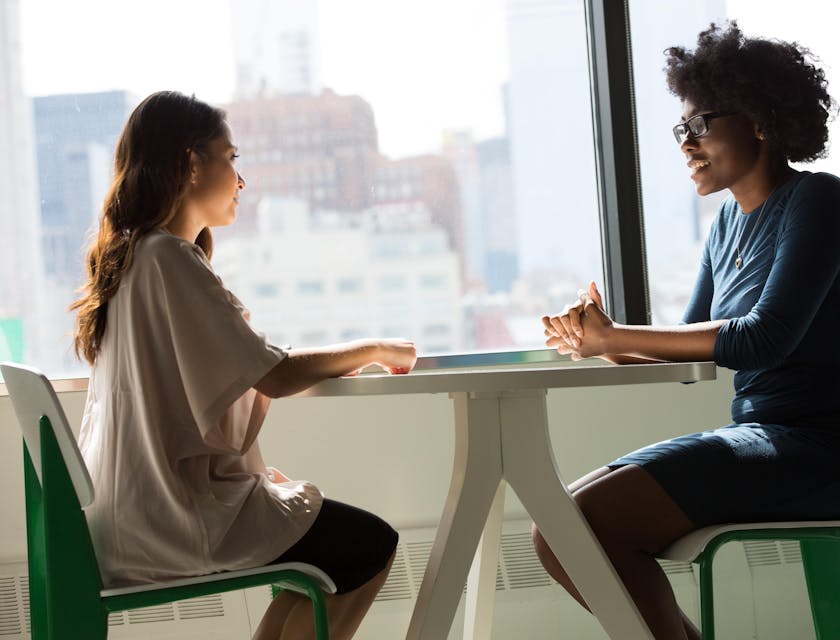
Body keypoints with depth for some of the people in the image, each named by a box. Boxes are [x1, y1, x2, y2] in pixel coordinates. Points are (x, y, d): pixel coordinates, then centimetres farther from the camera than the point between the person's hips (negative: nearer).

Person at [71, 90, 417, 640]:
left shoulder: (131, 254, 11)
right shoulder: (170, 259, -18)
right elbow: (272, 377, -20)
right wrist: (372, 350, -6)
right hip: (170, 517, -10)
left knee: (327, 523, 20)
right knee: (371, 546, 0)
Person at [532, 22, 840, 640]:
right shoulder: (730, 220, 16)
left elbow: (765, 337, -19)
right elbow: (690, 348, 14)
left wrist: (615, 336, -15)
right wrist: (603, 341, -7)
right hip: (756, 439, 9)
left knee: (585, 520, -23)